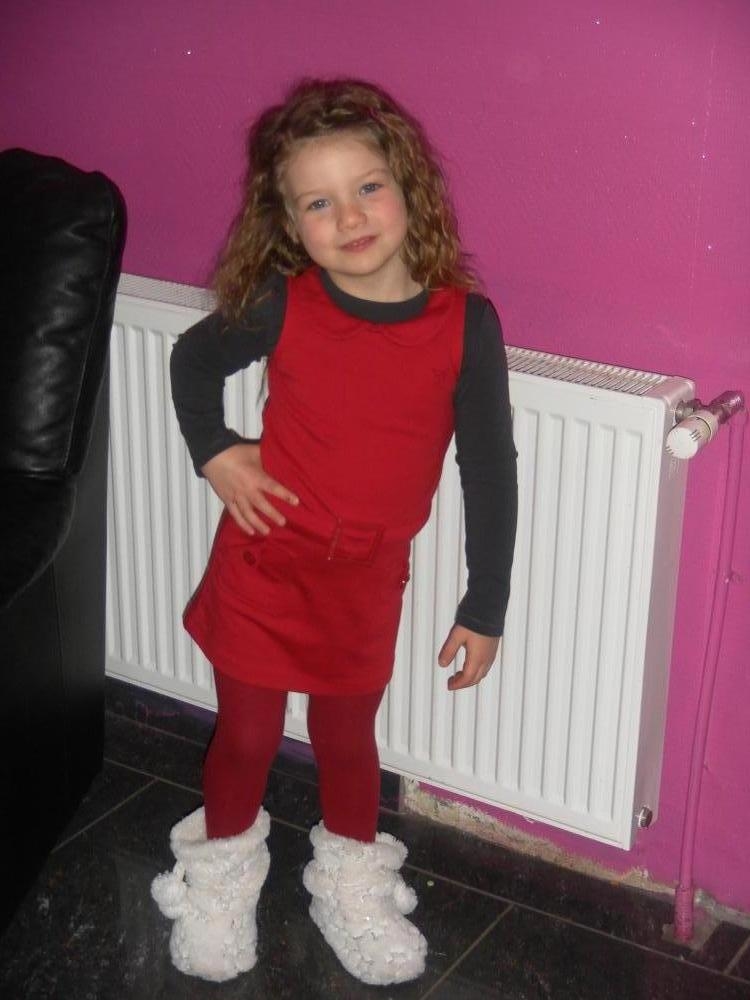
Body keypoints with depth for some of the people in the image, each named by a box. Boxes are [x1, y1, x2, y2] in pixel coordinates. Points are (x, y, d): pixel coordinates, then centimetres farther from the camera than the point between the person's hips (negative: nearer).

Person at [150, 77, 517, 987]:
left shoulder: (465, 323, -14)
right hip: (263, 560, 0)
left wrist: (484, 608, -4)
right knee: (247, 736, 13)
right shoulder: (282, 305, -14)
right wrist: (213, 454, -5)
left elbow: (489, 470, -7)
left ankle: (351, 883, 42)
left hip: (367, 580, 1)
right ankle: (221, 871, 39)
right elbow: (194, 357, 8)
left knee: (347, 736, 17)